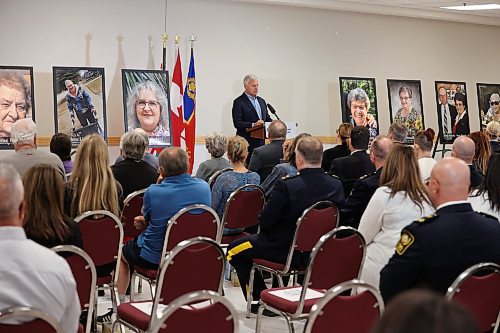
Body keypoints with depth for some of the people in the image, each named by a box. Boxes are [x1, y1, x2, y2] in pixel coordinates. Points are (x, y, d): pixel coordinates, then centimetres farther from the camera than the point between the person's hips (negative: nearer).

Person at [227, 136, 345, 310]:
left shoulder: (286, 186, -27)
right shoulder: (336, 185, -12)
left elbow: (264, 223, -19)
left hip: (286, 252, -6)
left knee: (234, 250, 16)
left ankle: (260, 300, 20)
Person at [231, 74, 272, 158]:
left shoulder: (261, 101, 18)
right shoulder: (238, 102, -4)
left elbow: (267, 118, 22)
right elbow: (237, 123, -12)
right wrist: (253, 125, -24)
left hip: (260, 142, 6)